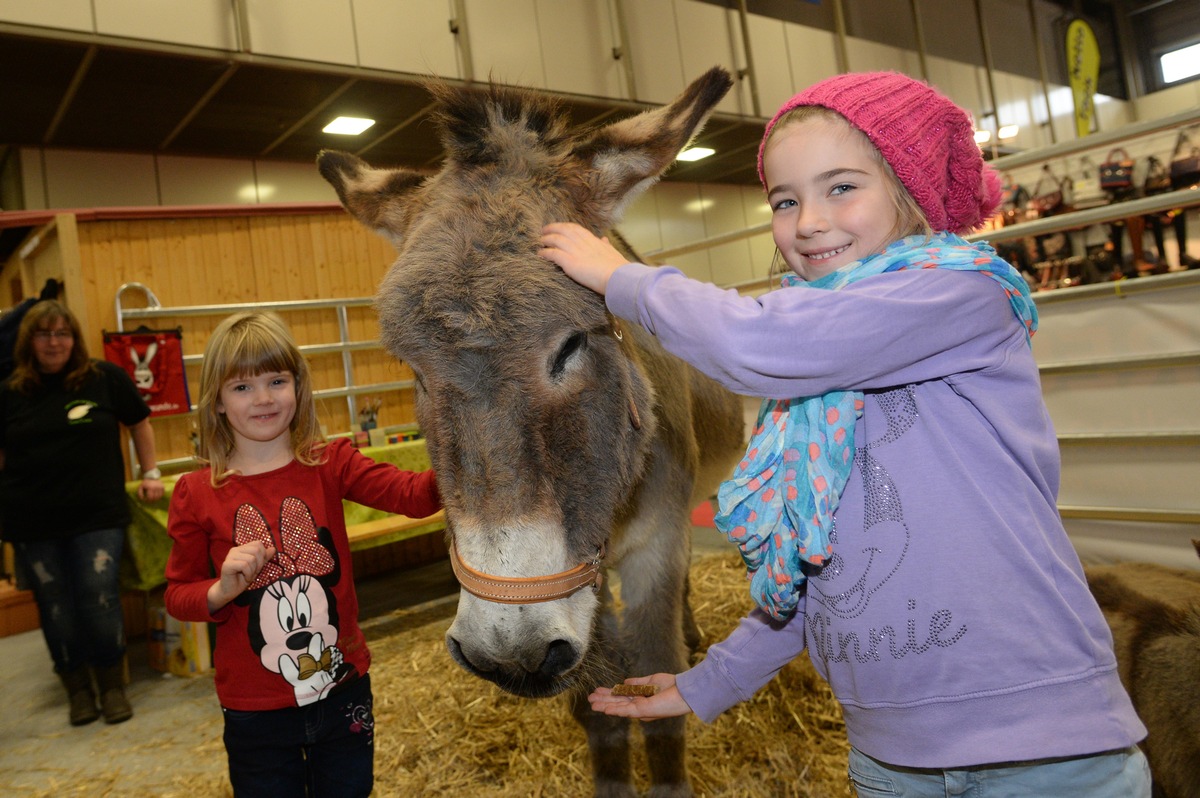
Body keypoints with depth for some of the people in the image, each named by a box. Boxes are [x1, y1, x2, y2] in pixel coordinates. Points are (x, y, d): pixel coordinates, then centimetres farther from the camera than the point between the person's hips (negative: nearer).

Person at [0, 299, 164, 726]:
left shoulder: (105, 378, -1)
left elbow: (139, 423, 11)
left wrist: (150, 473, 8)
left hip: (97, 515, -2)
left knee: (100, 602, -3)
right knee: (56, 610, 8)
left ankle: (112, 687, 16)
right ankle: (77, 690, 25)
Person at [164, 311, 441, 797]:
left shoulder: (330, 465, -7)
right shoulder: (196, 494, -7)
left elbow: (412, 495, -23)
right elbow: (177, 596, 1)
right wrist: (223, 589, -20)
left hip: (343, 689, 1)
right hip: (254, 709, 0)